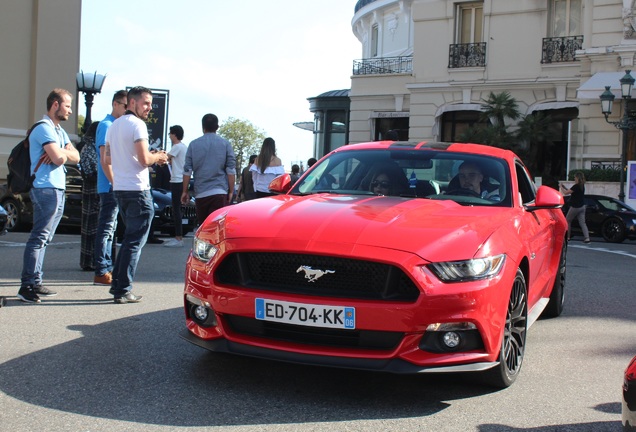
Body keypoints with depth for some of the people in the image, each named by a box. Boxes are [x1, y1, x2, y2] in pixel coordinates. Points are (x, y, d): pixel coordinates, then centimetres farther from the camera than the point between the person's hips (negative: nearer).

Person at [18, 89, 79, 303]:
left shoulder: (59, 131, 21)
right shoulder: (44, 128, -11)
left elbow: (75, 156, 11)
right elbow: (59, 158, -22)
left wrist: (60, 153, -9)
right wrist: (64, 152, 1)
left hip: (57, 189, 10)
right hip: (46, 189, -10)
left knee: (43, 239, 10)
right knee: (39, 237, -12)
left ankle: (35, 283, 14)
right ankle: (27, 285, -12)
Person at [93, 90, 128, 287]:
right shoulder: (106, 125, -11)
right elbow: (105, 160, -18)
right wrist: (115, 183, -20)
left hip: (115, 186, 10)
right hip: (110, 187, -10)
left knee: (110, 228, 13)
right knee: (106, 228, -7)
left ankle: (108, 269, 20)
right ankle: (101, 273, -4)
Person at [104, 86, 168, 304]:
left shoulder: (113, 126, 17)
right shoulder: (137, 124, -11)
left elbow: (107, 159, 21)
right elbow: (144, 159, -19)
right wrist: (158, 157, -1)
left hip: (119, 189, 9)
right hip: (137, 190, -9)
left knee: (130, 237, 20)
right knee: (135, 241, -3)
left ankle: (117, 284, 20)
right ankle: (123, 291, -2)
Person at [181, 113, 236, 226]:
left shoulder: (194, 144, 6)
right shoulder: (225, 144, 3)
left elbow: (187, 170, 4)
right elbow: (231, 170, -1)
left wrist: (185, 191, 12)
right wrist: (231, 191, 5)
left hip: (200, 193, 2)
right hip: (220, 192, -2)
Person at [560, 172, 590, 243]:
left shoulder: (576, 186, -19)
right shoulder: (582, 186, 8)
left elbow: (566, 193, -15)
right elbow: (570, 192, 19)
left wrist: (561, 187, 0)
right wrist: (564, 187, 19)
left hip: (575, 207, -8)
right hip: (582, 207, 8)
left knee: (567, 221, 10)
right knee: (582, 223, 3)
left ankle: (567, 237, 13)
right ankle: (587, 238, -9)